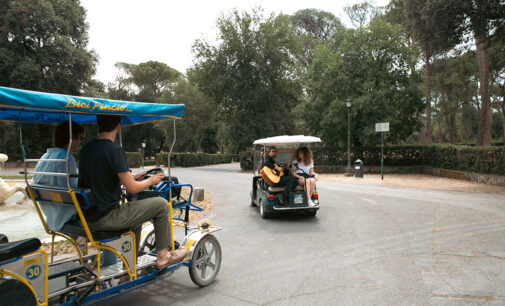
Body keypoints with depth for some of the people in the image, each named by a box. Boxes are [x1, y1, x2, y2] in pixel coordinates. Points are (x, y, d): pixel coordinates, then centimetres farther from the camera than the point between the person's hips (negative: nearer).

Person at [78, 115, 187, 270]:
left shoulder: (86, 148, 7)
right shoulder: (113, 150, -18)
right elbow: (132, 189, -18)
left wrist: (132, 178, 21)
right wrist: (150, 181, 2)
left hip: (86, 215, 9)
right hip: (106, 218, -9)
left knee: (136, 213, 32)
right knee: (161, 204, -1)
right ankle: (162, 256, 11)